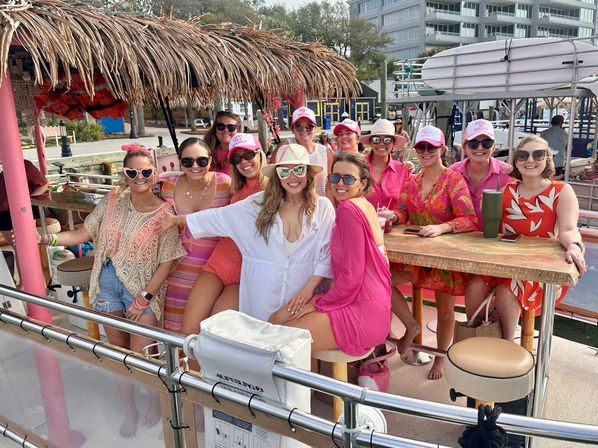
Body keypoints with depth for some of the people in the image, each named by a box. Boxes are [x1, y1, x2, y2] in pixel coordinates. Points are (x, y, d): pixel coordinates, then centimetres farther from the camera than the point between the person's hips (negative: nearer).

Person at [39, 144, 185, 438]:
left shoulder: (164, 212, -12)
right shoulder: (112, 201, -1)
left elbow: (166, 262, -12)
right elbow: (83, 234, 2)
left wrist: (145, 298, -14)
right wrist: (45, 238, -12)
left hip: (143, 287, -4)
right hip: (107, 282, 4)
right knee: (119, 351, 14)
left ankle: (156, 399, 28)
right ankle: (129, 411, 34)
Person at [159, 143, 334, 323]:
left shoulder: (323, 207, -3)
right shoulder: (260, 203, 0)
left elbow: (326, 256, -3)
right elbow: (220, 216, 5)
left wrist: (308, 289, -13)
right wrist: (177, 219, 5)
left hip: (300, 296, -1)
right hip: (261, 294, 1)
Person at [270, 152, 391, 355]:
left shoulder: (348, 209, -16)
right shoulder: (365, 205, 13)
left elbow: (351, 276, -19)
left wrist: (318, 303, -6)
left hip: (363, 315, -9)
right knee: (277, 319, 6)